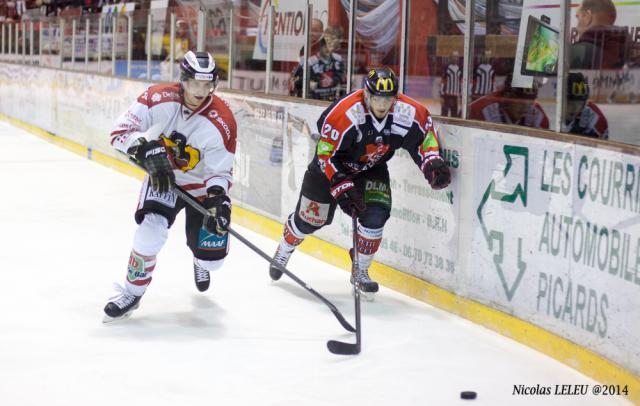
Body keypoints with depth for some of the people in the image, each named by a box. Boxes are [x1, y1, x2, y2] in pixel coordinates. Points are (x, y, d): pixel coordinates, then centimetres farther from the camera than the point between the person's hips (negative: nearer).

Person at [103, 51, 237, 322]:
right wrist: (147, 149, -36)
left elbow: (220, 171, -17)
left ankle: (201, 262, 42)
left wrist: (217, 200, -35)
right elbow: (121, 131, -19)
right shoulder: (159, 99, -21)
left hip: (203, 187, 0)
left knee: (211, 258, -1)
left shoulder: (222, 122, -23)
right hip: (162, 178, 0)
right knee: (150, 233, -26)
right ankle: (132, 293, -3)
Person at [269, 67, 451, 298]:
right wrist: (342, 188, -30)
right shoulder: (343, 113, -36)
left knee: (375, 216, -14)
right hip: (332, 166, -3)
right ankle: (283, 253, 38)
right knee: (310, 218, 7)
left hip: (372, 168, 3)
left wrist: (433, 163, -17)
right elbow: (326, 154, -28)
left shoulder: (408, 112, -24)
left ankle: (360, 272, 8)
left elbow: (425, 133, -3)